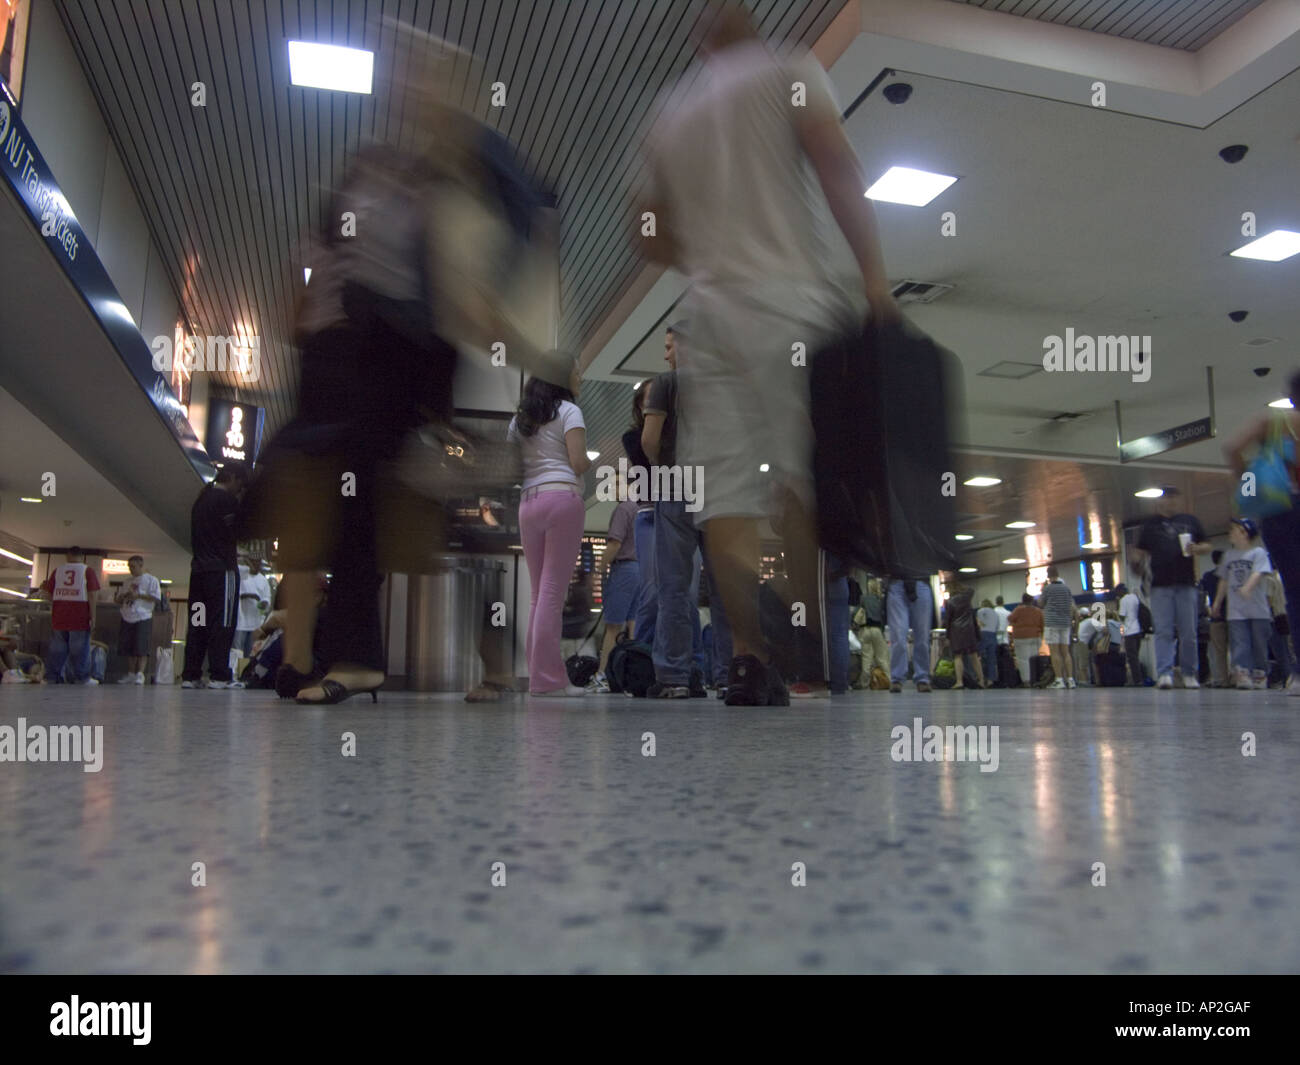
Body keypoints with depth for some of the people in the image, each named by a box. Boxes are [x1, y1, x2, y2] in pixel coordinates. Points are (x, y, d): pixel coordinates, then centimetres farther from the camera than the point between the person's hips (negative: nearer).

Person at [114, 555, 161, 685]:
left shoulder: (151, 580, 3)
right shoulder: (126, 582, 21)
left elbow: (157, 598, -7)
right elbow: (118, 601, 24)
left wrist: (138, 595, -13)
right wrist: (123, 596, 1)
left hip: (143, 618, -6)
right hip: (127, 619, 6)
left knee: (142, 649, -11)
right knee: (128, 649, 5)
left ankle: (140, 674, -12)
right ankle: (130, 674, 11)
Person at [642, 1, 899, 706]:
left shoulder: (671, 113, 23)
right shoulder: (788, 72, 9)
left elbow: (657, 240, 24)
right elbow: (836, 166, -7)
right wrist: (873, 271, -10)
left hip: (706, 306, 4)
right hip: (787, 295, -3)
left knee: (726, 489, -2)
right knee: (804, 471, -3)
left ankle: (747, 656, -7)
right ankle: (814, 643, -12)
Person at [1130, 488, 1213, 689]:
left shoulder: (1190, 521, 14)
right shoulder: (1150, 524, 12)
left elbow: (1208, 546, 16)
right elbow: (1140, 551, 12)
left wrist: (1197, 549, -6)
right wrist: (1137, 562, -10)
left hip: (1186, 584, 1)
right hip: (1160, 585, -1)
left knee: (1189, 633, 3)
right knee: (1163, 632, -7)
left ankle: (1189, 674, 14)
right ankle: (1164, 674, -10)